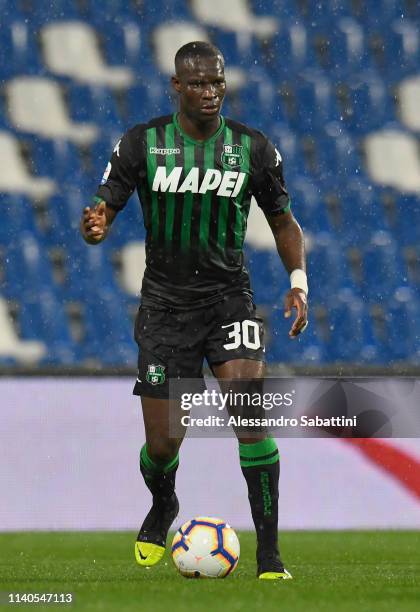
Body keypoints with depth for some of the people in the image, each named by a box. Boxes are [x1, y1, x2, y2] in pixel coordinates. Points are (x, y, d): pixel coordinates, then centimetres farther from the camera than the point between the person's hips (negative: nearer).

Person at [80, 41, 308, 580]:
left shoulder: (253, 148, 0)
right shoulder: (141, 144, -3)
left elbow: (283, 220, 12)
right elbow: (104, 208, -4)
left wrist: (298, 282, -4)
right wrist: (94, 226, -29)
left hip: (229, 298, 0)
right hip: (165, 305, 0)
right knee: (162, 445, 0)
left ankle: (269, 552, -16)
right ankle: (162, 508, 38)